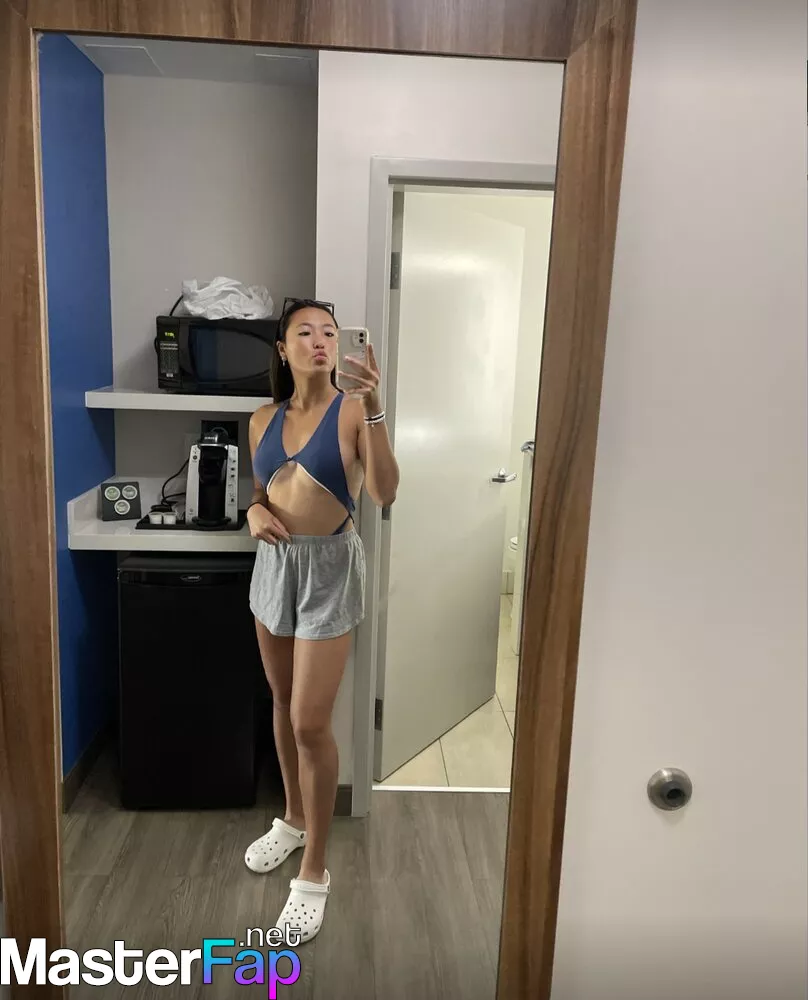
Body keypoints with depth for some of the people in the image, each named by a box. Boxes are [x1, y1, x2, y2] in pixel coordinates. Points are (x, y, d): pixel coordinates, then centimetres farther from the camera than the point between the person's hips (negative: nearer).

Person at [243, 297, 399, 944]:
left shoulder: (352, 411, -11)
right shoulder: (263, 421, 5)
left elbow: (385, 493, -24)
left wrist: (373, 407, -32)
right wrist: (255, 512, -7)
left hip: (330, 566, -5)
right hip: (274, 563, 6)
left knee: (312, 723, -3)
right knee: (283, 706, 18)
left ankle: (314, 871, 15)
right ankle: (293, 818, 41)